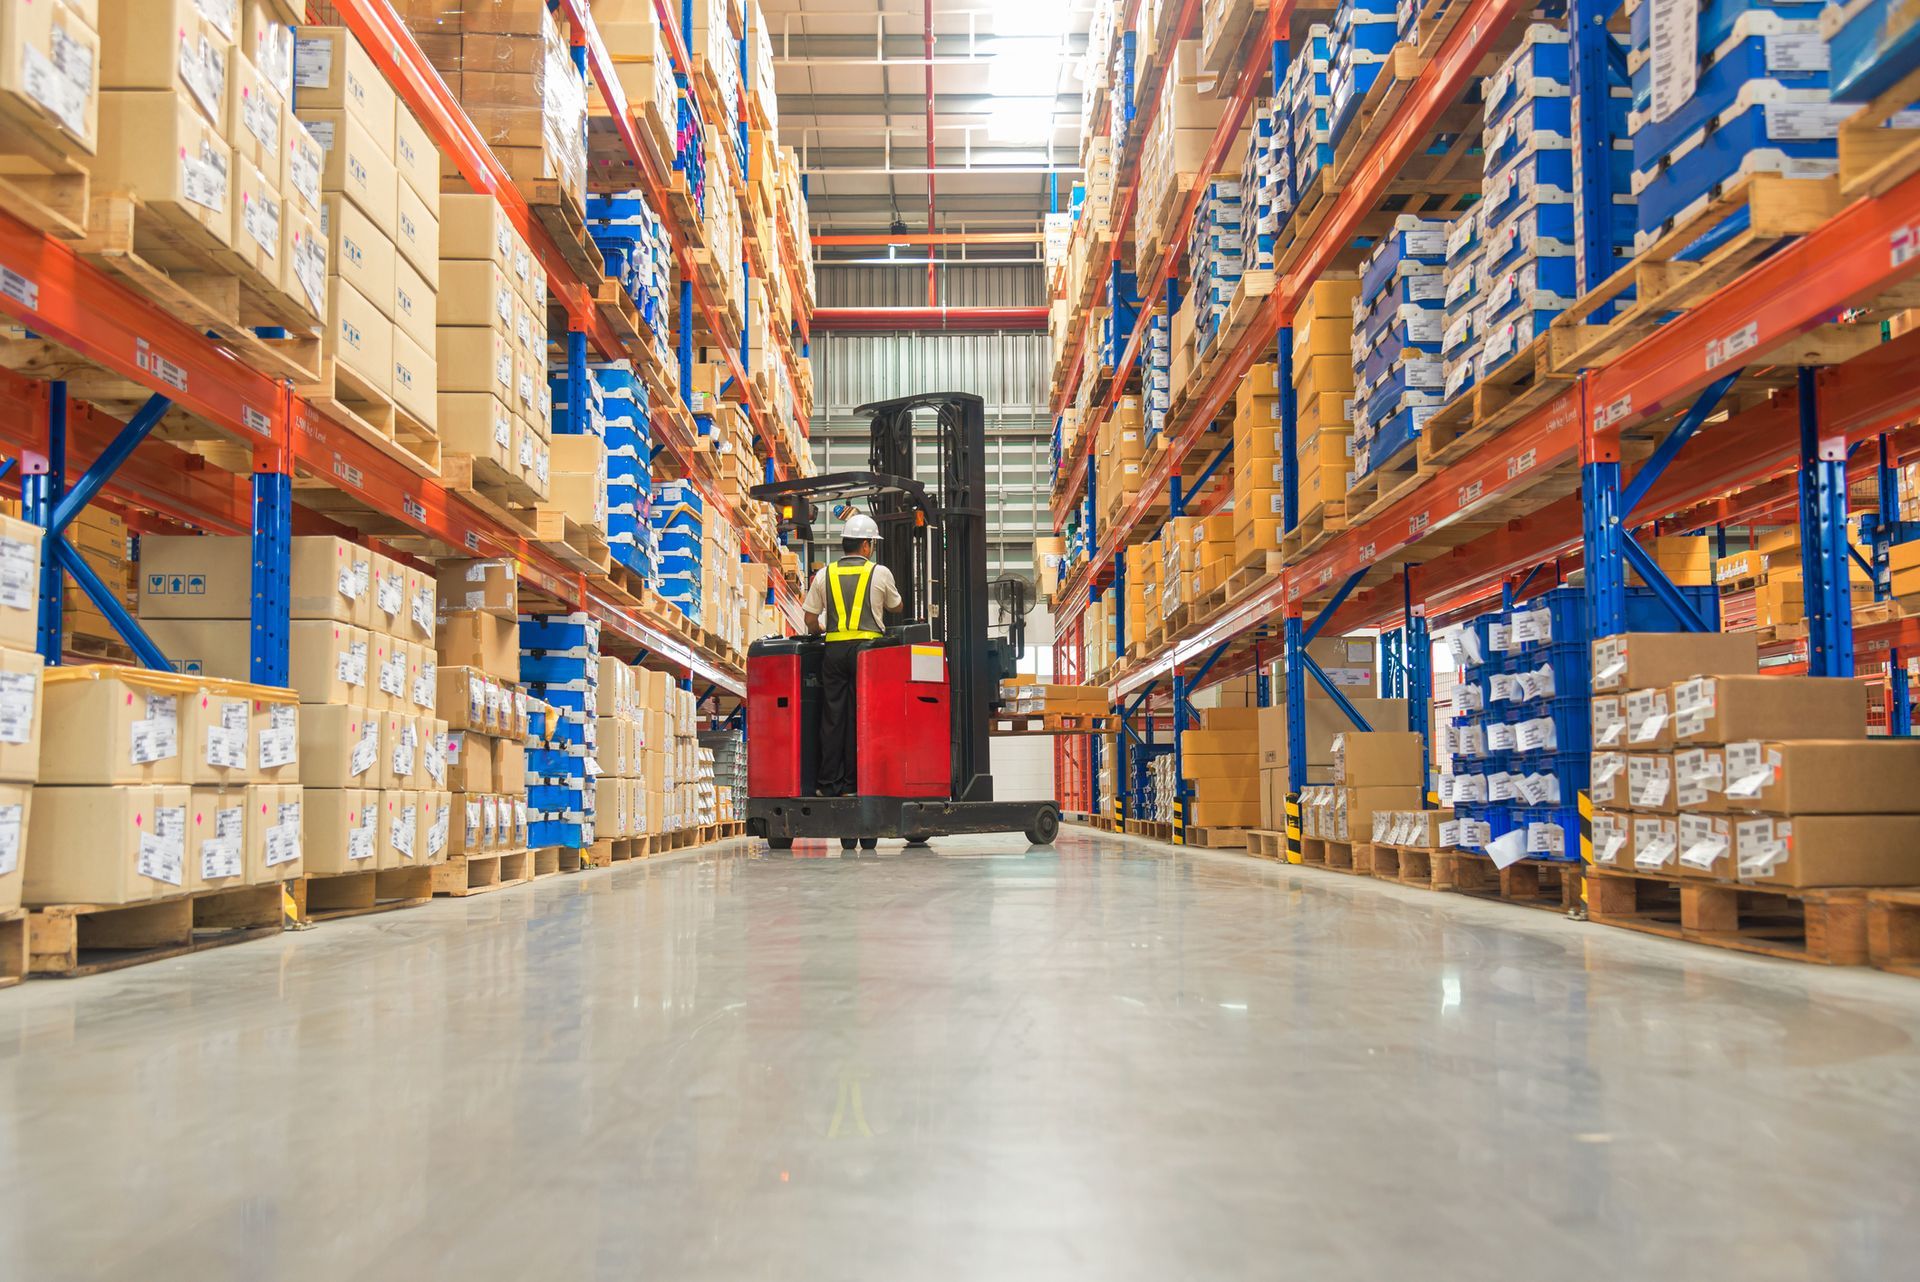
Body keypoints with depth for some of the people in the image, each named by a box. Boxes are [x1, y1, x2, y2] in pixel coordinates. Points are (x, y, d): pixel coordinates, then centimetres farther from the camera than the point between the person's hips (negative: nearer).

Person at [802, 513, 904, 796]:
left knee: (833, 716, 5)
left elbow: (810, 618, 12)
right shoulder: (880, 573, 3)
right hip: (867, 647, -3)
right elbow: (897, 606, 20)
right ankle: (853, 783, 1)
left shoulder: (824, 574, 9)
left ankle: (830, 784, 6)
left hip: (834, 649, 3)